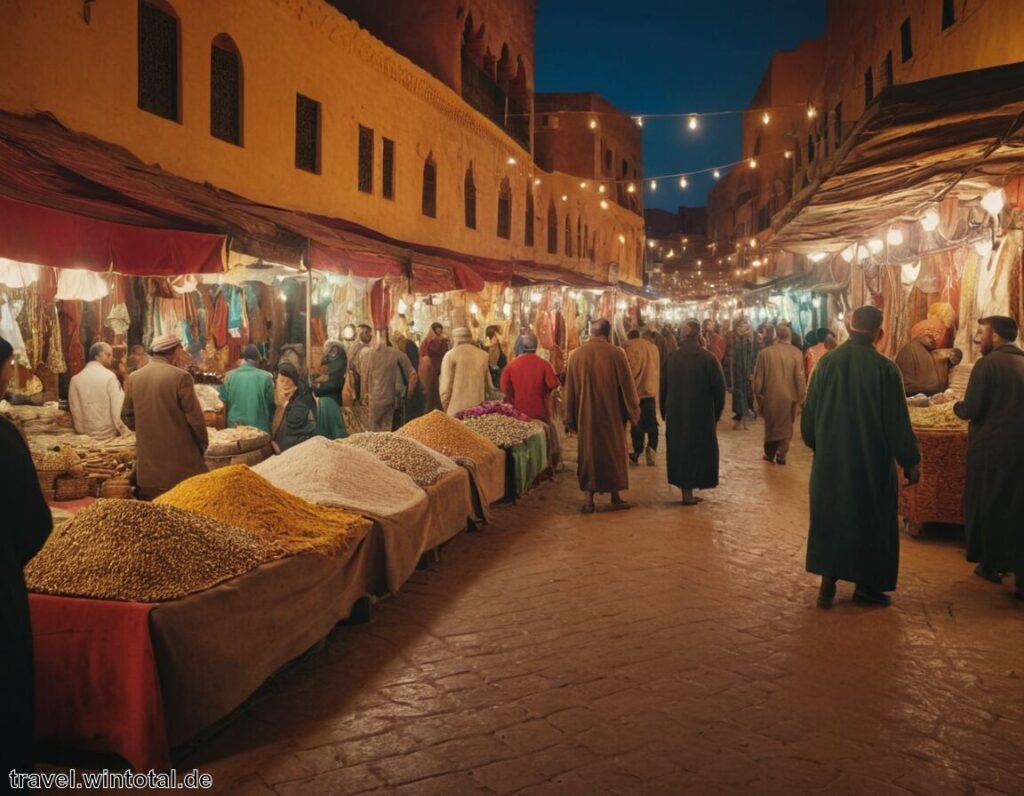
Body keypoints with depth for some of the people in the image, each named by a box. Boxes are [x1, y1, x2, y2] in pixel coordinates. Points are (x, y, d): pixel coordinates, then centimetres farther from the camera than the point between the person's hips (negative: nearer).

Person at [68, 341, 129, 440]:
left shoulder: (76, 379, 0)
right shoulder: (110, 376, -11)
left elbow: (75, 409, 2)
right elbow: (118, 406, -13)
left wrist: (81, 430, 11)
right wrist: (122, 430, -5)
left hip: (86, 433, 5)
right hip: (108, 433, -5)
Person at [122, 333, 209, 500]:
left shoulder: (133, 378, 3)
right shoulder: (181, 377, -13)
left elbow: (127, 416, 10)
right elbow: (194, 416, -11)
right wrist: (203, 443, 3)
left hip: (147, 458, 5)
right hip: (179, 455, -5)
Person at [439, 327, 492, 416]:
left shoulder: (450, 355, -2)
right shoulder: (483, 355, 8)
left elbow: (445, 386, -6)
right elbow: (489, 385, 10)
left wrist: (446, 408, 5)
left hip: (457, 410, -3)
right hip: (480, 410, 3)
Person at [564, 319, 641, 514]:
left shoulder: (576, 355, -3)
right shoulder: (616, 353, -11)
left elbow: (570, 389, 3)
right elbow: (627, 385, -5)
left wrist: (570, 418, 11)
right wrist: (633, 412, 6)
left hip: (586, 415, 2)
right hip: (612, 414, -2)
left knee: (588, 452, 9)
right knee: (613, 452, 12)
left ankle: (589, 500, 7)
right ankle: (615, 498, 19)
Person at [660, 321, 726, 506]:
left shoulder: (671, 358, -3)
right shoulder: (708, 358, -12)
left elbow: (663, 388, 3)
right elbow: (719, 388, -8)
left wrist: (665, 413, 14)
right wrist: (716, 414, 5)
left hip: (675, 416, 3)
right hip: (702, 415, -3)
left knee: (679, 449, 14)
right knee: (699, 451, 9)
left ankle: (685, 489, 16)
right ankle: (689, 492, 8)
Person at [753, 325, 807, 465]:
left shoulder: (765, 352, -7)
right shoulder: (796, 353, -8)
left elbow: (758, 376, -3)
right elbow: (800, 377, -7)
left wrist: (757, 394, 9)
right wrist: (801, 396, 2)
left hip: (770, 395, 1)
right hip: (789, 395, 0)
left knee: (770, 424, 17)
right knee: (786, 426, 12)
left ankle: (769, 453, 25)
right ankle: (781, 454, 10)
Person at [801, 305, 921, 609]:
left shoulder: (827, 362, -5)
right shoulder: (885, 369, -16)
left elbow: (809, 415, 3)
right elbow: (898, 422, -11)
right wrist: (911, 462, 0)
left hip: (830, 459, 3)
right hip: (872, 462, -3)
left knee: (829, 517, 14)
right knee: (871, 521, 12)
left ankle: (828, 583, 13)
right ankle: (865, 585, 19)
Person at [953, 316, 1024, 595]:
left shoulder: (987, 364, -12)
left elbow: (971, 410, -15)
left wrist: (957, 406, 6)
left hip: (991, 449, -5)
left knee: (986, 507, 12)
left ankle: (990, 564, 22)